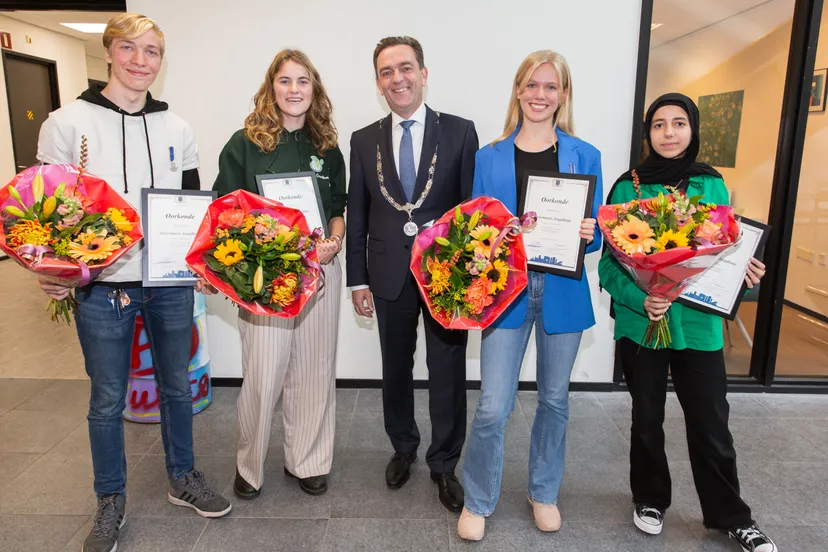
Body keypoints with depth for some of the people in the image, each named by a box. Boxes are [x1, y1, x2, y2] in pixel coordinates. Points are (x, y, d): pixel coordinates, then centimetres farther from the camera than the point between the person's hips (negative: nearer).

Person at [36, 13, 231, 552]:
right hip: (101, 286, -2)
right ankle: (111, 502, 31)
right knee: (108, 399, 11)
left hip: (171, 282, 3)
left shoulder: (177, 128, 6)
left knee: (178, 385, 15)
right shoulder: (68, 123, -3)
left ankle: (183, 479, 36)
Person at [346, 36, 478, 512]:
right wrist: (358, 279, 4)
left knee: (448, 375, 7)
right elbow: (357, 215, 6)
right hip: (390, 276, 2)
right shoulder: (364, 141, 5)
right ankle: (404, 447, 40)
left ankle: (444, 464, 28)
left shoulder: (460, 132, -1)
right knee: (396, 370, 17)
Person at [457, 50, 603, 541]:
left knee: (555, 398, 15)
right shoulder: (490, 158, 4)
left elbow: (596, 234, 6)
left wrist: (588, 234, -16)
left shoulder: (585, 156, 4)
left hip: (563, 292, 2)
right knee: (493, 407, -4)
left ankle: (545, 492, 38)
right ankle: (478, 501, 22)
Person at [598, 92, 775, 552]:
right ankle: (650, 499, 37)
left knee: (710, 422, 9)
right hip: (641, 321, -1)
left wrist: (744, 270, -10)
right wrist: (638, 299, -23)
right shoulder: (629, 186, -5)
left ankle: (730, 515, 32)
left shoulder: (712, 185, 3)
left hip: (699, 322, 2)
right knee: (647, 417, 14)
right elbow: (611, 260, -8)